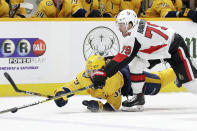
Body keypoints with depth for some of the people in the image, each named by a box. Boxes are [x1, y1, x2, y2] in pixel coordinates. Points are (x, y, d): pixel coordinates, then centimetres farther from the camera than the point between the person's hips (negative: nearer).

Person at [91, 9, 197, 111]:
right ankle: (139, 97, 6)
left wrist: (103, 74, -31)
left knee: (188, 80, -11)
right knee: (134, 64, -3)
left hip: (174, 47, -9)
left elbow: (122, 60, -31)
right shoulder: (138, 24, -5)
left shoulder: (134, 37, -31)